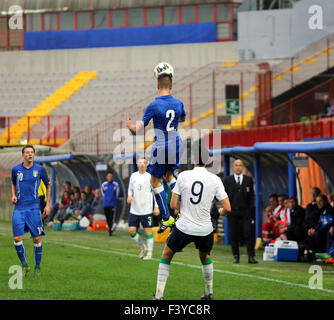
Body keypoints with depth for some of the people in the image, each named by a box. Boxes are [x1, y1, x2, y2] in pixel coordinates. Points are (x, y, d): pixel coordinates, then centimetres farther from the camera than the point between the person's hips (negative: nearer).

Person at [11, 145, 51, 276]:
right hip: (19, 208, 1)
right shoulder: (16, 169, 5)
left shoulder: (40, 169, 1)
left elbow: (48, 185, 13)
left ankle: (37, 267, 13)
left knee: (37, 239, -2)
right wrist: (13, 195, 4)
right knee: (17, 238, -8)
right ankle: (24, 265, 10)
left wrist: (48, 204, 7)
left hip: (34, 207, -1)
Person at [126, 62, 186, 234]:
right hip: (177, 145, 5)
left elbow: (138, 129, -10)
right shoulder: (178, 103, -2)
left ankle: (167, 218, 9)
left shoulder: (153, 106, -16)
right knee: (169, 175, 27)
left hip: (162, 147, -5)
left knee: (155, 181, 11)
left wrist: (130, 126, 11)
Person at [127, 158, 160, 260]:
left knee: (148, 231, -2)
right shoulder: (133, 176, 7)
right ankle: (142, 247, 23)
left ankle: (149, 253, 7)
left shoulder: (149, 177, -6)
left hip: (146, 210, -5)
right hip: (134, 209, 5)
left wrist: (156, 206, -10)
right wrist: (129, 195, -3)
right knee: (131, 230, 1)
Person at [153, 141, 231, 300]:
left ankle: (159, 295, 10)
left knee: (166, 255, 18)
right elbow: (227, 208, -6)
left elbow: (173, 205, -3)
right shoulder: (215, 180, -5)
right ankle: (209, 293, 36)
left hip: (184, 227, -2)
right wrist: (220, 212, 17)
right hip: (205, 230, 2)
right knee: (205, 256, 32)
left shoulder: (183, 176, -6)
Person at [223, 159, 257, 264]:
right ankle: (236, 256, 9)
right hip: (232, 212, 0)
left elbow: (251, 195, 9)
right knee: (234, 235, 1)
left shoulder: (248, 180, 10)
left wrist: (251, 208, -1)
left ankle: (251, 256, -10)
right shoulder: (227, 180, 8)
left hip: (245, 212, 0)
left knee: (248, 234, -9)